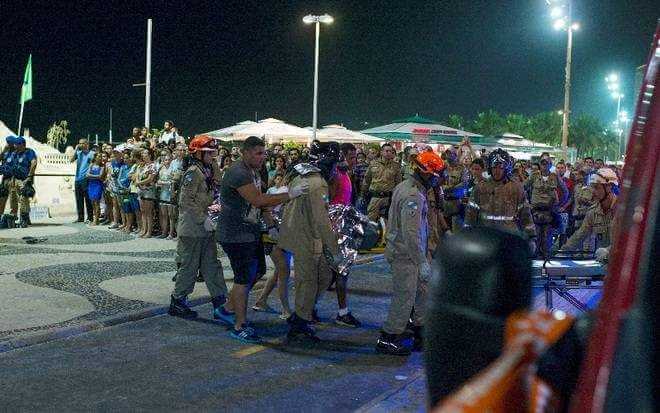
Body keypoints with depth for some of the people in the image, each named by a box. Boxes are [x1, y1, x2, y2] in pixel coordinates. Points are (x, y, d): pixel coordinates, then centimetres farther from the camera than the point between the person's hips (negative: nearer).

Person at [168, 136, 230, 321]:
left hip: (205, 228, 9)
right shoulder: (193, 171, -16)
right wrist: (204, 219, -20)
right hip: (192, 228, -9)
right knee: (189, 266, 0)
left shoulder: (207, 171, 13)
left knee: (211, 264, 11)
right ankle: (177, 303, 11)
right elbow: (186, 200, -21)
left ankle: (220, 300, 16)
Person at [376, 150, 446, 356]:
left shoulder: (406, 187, 10)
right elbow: (411, 234, -27)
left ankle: (421, 331, 28)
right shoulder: (413, 196, -24)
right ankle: (387, 339, 8)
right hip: (406, 255, -10)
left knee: (423, 292, 17)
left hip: (406, 251, 10)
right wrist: (422, 262, -23)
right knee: (404, 298, -2)